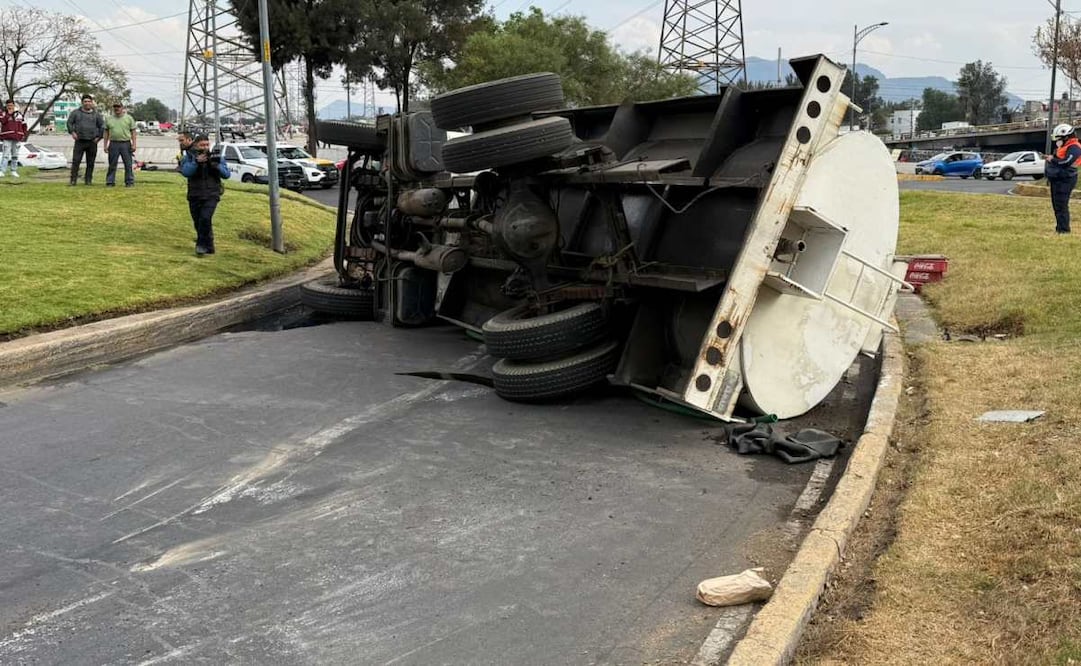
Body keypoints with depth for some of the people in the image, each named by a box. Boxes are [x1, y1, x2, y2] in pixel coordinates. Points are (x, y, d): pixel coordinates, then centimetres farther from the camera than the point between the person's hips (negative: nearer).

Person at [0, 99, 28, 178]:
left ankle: (13, 171, 19)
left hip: (16, 138, 4)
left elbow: (24, 125, 15)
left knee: (15, 155, 10)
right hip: (7, 138, -4)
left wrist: (24, 135, 6)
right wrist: (9, 114, -17)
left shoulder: (19, 114, 10)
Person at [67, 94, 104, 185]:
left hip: (92, 142, 1)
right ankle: (73, 180, -4)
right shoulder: (76, 112, 7)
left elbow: (102, 126, 11)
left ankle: (88, 180, 11)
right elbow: (69, 122, 9)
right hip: (79, 141, -1)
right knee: (75, 161, -6)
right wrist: (72, 132, -5)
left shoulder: (96, 114, 9)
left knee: (90, 163, 4)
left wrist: (99, 137, 2)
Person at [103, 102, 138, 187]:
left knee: (128, 165, 0)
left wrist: (134, 144, -6)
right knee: (112, 165, 4)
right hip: (113, 144, 2)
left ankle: (130, 182, 6)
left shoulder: (129, 118, 4)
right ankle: (110, 182, 9)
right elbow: (106, 133, 13)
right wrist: (105, 145, 7)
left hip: (126, 144, -2)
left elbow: (133, 132, 3)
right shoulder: (109, 119, 10)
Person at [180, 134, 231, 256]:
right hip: (194, 196, 2)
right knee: (198, 222, 8)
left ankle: (202, 245, -8)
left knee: (205, 219, -21)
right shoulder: (189, 157, 0)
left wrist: (217, 165, -19)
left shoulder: (215, 157, 3)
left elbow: (227, 174, -2)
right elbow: (185, 172, -16)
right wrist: (196, 162, -29)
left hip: (211, 196, -2)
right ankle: (208, 248, 23)